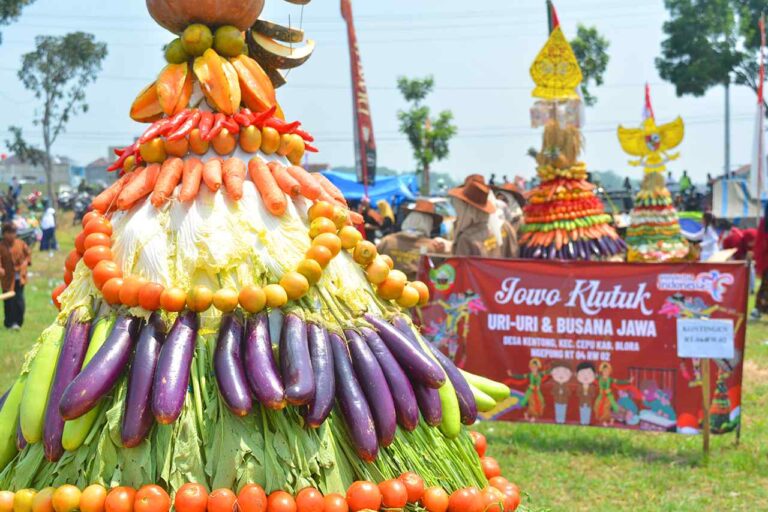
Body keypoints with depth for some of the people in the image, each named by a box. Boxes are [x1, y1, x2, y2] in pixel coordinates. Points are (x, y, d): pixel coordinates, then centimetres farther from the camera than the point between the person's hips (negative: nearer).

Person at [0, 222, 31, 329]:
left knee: (19, 300, -1)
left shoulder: (20, 243, 2)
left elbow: (28, 253, 12)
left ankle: (18, 322, 11)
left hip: (19, 278, 2)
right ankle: (9, 323, 13)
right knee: (9, 302, 1)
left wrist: (26, 262, -5)